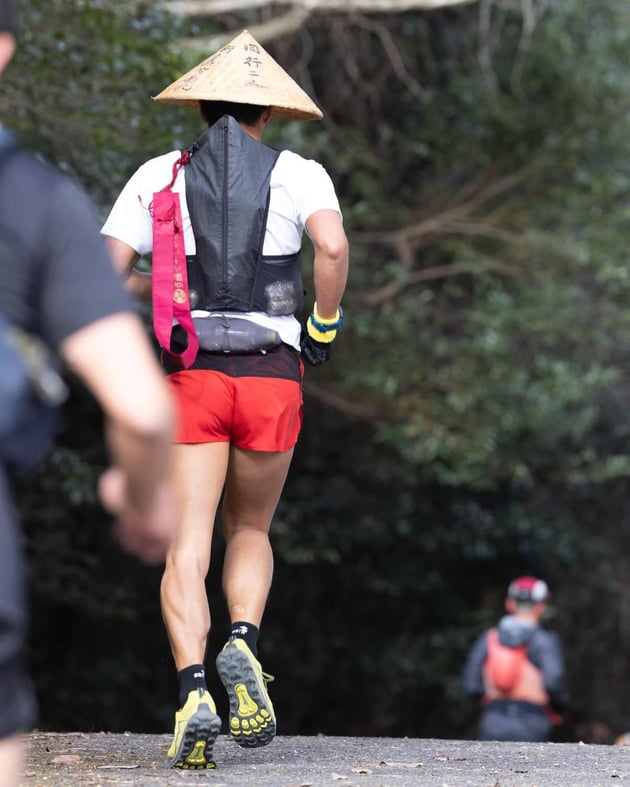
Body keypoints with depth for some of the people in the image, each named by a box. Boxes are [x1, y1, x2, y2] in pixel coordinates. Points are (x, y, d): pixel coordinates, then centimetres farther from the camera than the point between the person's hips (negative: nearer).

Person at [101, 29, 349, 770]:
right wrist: (325, 324, 1)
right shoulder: (298, 173, 5)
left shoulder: (158, 177, 9)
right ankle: (242, 645, -6)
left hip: (191, 378, 0)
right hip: (271, 379, 0)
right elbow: (332, 244, -15)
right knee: (250, 530, 20)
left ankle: (193, 690, -24)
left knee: (188, 550, -3)